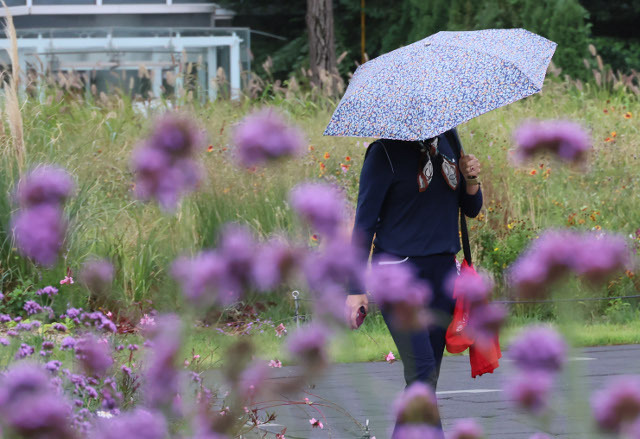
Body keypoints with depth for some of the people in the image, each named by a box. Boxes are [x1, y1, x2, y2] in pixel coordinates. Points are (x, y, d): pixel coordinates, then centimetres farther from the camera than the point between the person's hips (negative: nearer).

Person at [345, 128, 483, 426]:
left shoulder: (448, 140, 12)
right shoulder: (386, 153, -6)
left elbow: (471, 209, 19)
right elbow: (364, 221, -4)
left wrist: (471, 180, -4)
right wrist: (356, 289, -7)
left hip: (442, 270, 6)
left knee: (428, 374, 5)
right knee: (422, 370, -17)